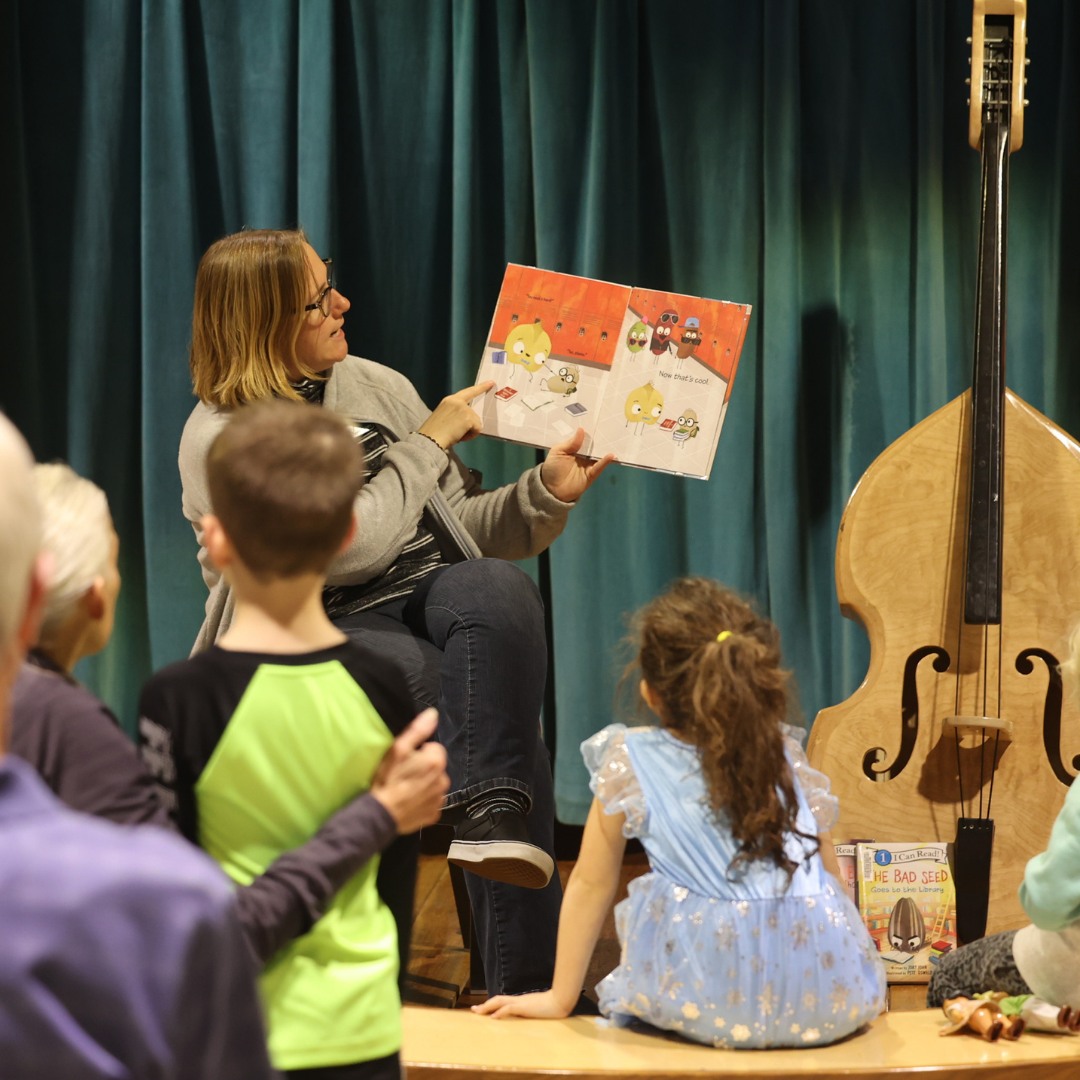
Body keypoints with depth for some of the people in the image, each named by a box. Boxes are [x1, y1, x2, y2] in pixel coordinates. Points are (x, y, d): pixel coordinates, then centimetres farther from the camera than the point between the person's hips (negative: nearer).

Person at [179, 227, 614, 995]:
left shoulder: (377, 386, 14)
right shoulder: (220, 439, -5)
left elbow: (460, 525, 15)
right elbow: (350, 548, -15)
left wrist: (547, 492, -4)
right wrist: (430, 442, -4)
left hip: (431, 593, 5)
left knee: (501, 587, -32)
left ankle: (491, 817, -42)